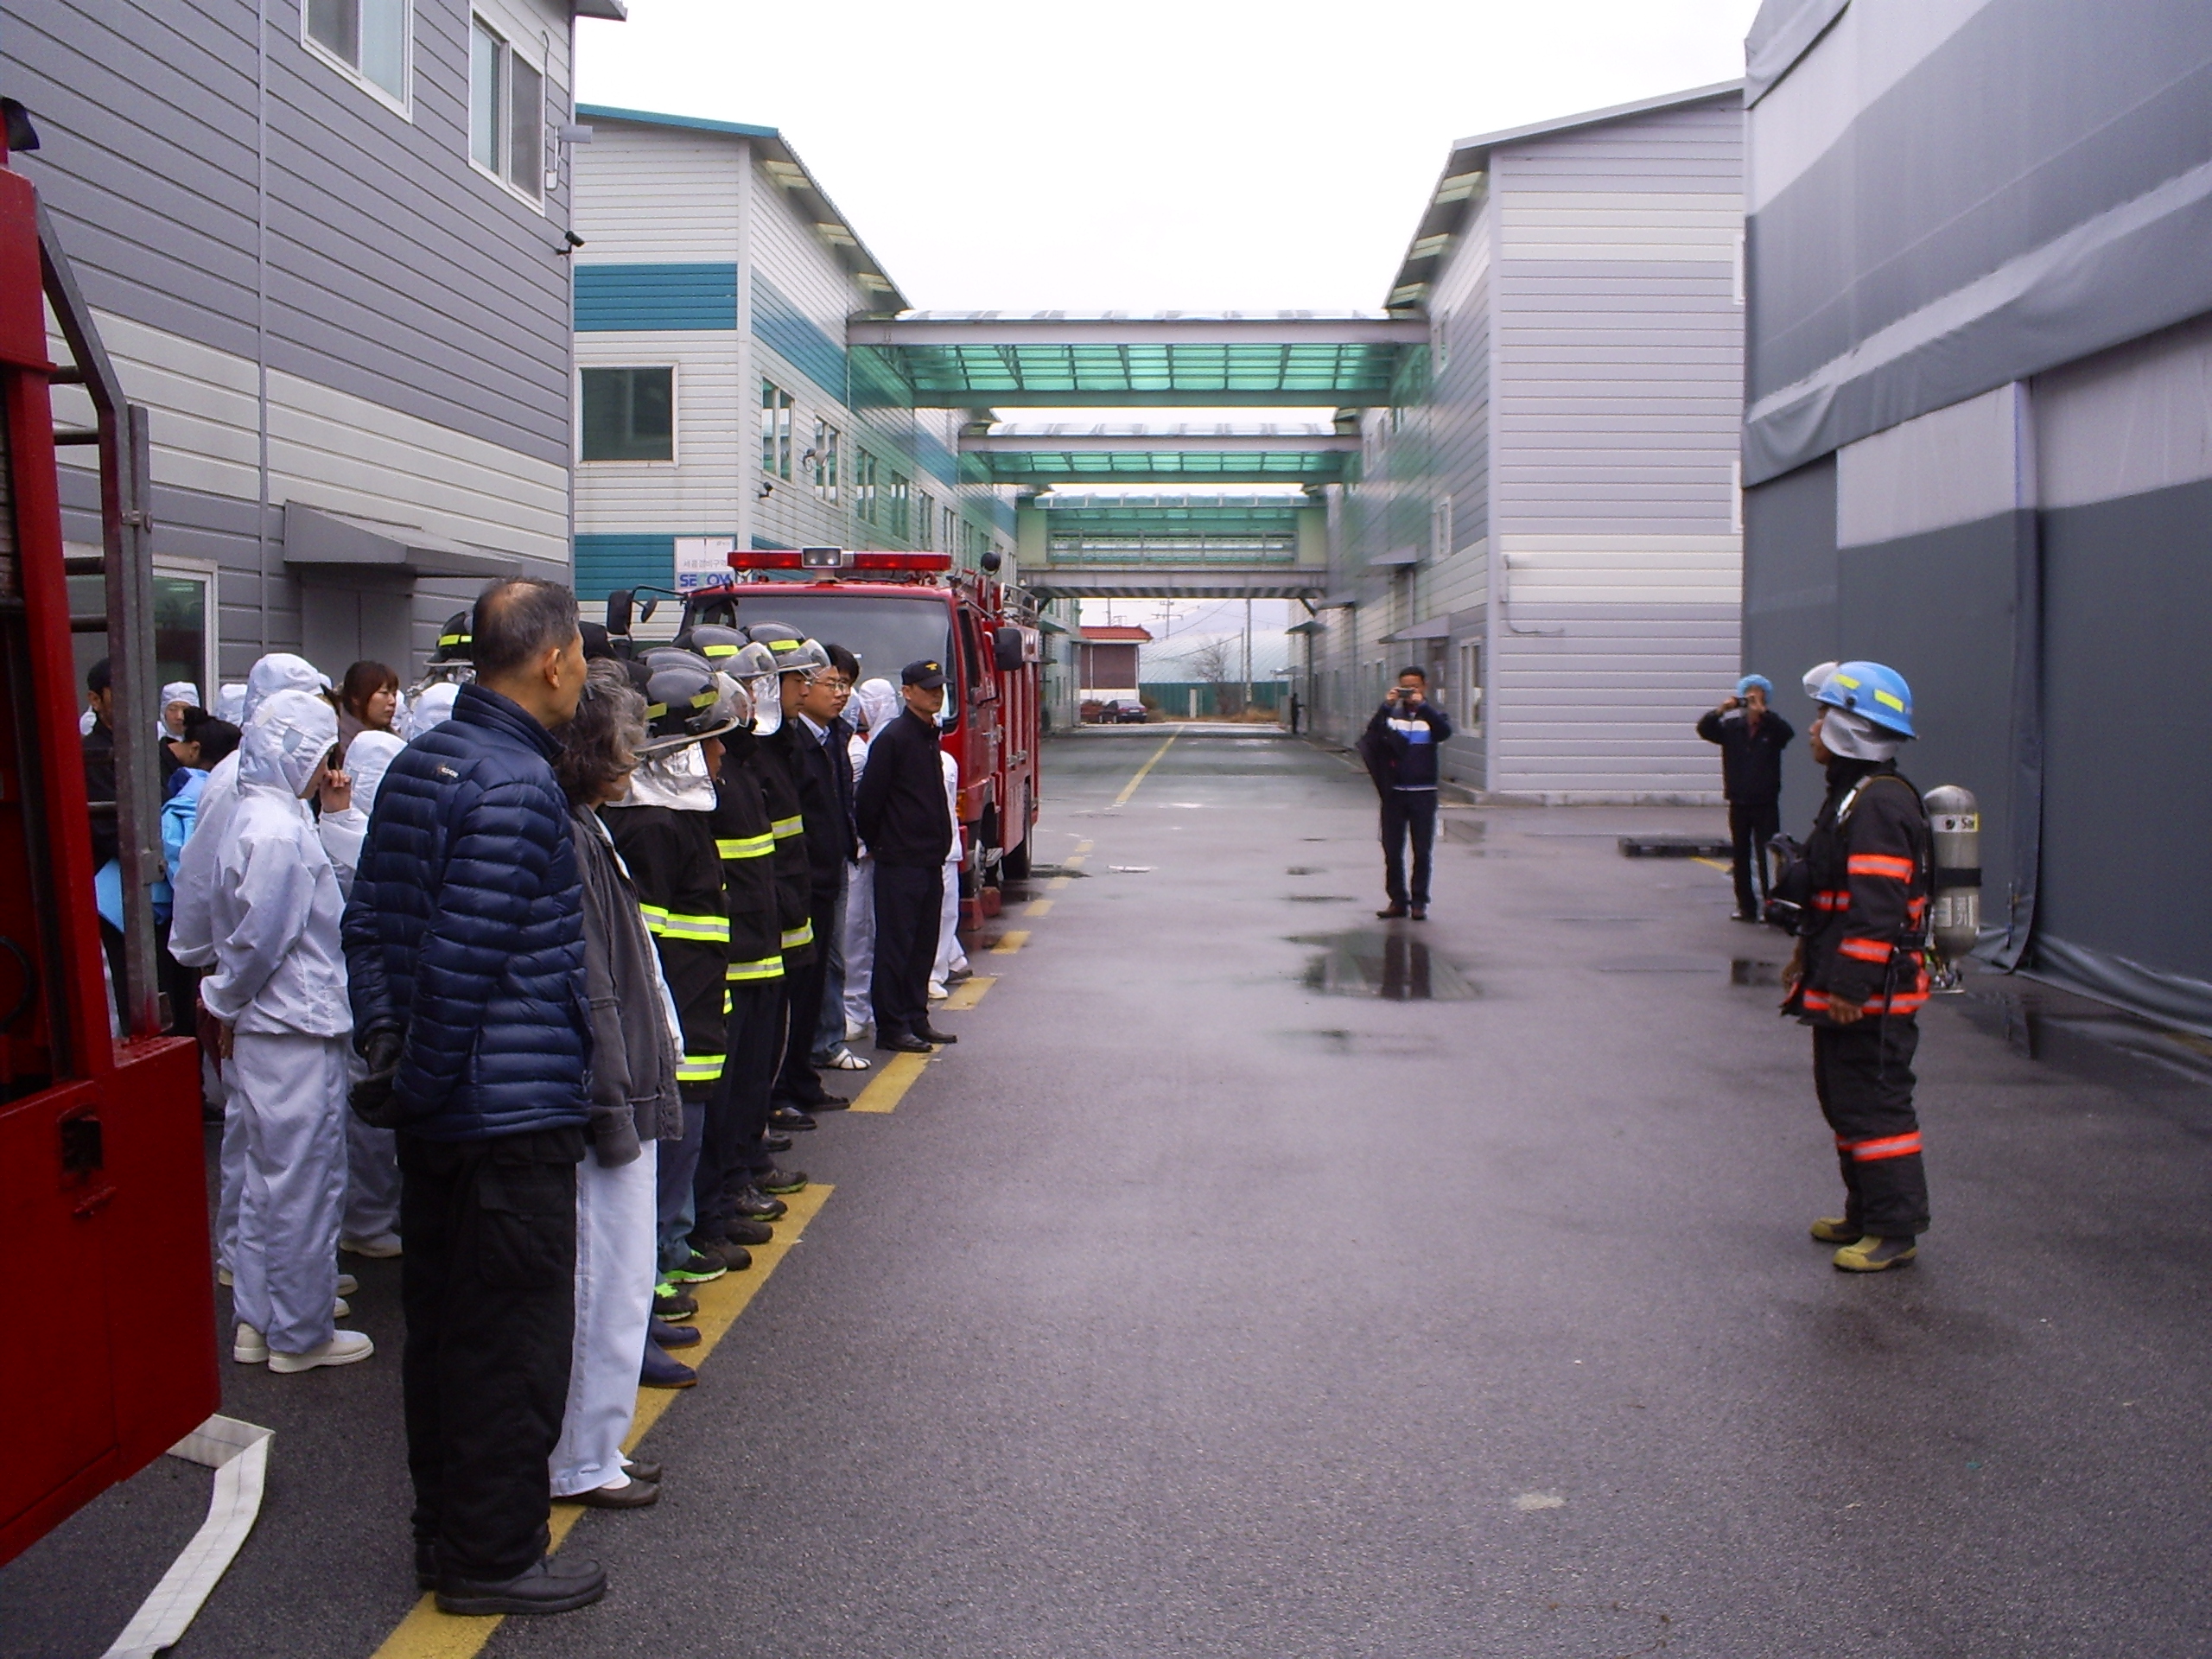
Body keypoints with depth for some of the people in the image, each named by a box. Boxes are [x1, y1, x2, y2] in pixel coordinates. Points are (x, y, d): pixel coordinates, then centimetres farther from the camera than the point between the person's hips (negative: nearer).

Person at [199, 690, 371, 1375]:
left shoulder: (263, 817, 11)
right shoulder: (280, 832, -19)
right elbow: (258, 937, -20)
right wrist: (226, 1003, -5)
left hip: (267, 1028, 10)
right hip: (296, 1034, -10)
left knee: (272, 1176, 18)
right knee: (305, 1182, 1)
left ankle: (261, 1318, 29)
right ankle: (300, 1334, 12)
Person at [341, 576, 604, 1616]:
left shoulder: (419, 763, 9)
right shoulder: (518, 786, -20)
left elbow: (369, 922, 11)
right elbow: (463, 957, -23)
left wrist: (382, 1044, 9)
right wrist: (421, 1082, -13)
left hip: (437, 1108, 9)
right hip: (511, 1111, -9)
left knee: (441, 1325, 18)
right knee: (514, 1338, 3)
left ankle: (446, 1533, 31)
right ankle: (493, 1558, 15)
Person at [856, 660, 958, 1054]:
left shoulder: (931, 736, 13)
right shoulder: (893, 738, -13)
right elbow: (868, 800, -12)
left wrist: (941, 845, 16)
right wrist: (877, 843, -2)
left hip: (930, 860, 8)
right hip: (900, 861, -8)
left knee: (924, 944, 12)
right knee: (896, 945, -3)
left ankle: (916, 1017, 20)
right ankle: (891, 1027, 2)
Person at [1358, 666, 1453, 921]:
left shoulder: (1432, 714, 4)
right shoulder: (1392, 714, 8)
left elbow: (1445, 732, -17)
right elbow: (1371, 735, -9)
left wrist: (1422, 705, -24)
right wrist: (1386, 707, -19)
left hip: (1423, 793, -2)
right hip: (1394, 792, 2)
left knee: (1423, 851, 1)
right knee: (1392, 850, 3)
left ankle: (1419, 901, 9)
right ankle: (1398, 900, 11)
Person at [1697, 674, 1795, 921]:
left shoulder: (1772, 728, 0)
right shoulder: (1732, 727, 5)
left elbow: (1787, 732, -22)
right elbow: (1704, 729, -9)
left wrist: (1762, 712, -35)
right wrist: (1720, 711, -28)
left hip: (1766, 804, -3)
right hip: (1738, 803, 3)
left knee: (1767, 856, -9)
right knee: (1741, 857, 8)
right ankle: (1746, 907, 15)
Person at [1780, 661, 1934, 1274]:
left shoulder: (1879, 804, -20)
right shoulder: (1851, 795, 15)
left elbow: (1877, 907, -25)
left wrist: (1849, 984, -25)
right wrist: (1809, 954, 27)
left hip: (1872, 994, -11)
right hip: (1841, 984, 11)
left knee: (1873, 1104, -4)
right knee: (1843, 1100, 18)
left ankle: (1896, 1230, 5)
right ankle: (1866, 1214, 29)